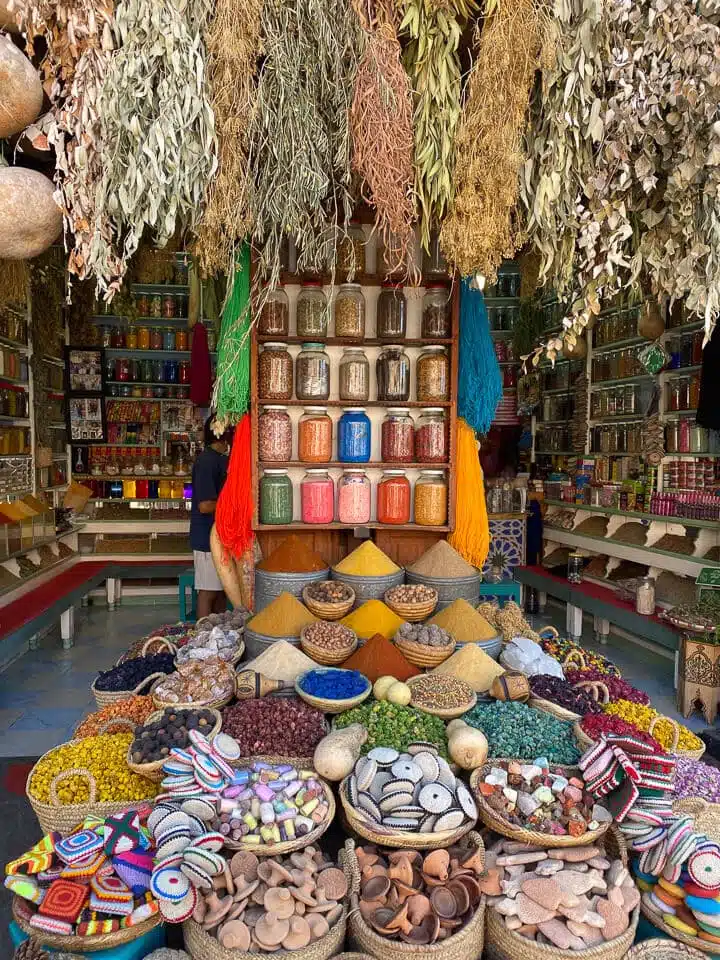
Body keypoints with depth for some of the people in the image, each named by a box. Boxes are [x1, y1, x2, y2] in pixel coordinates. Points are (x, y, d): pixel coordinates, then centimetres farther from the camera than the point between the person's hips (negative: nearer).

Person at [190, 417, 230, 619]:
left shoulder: (222, 459, 11)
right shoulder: (207, 461, -18)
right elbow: (205, 506, -23)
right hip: (208, 537, -9)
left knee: (222, 588, 16)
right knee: (208, 591, 1)